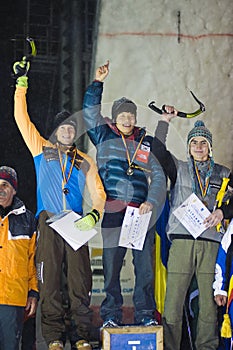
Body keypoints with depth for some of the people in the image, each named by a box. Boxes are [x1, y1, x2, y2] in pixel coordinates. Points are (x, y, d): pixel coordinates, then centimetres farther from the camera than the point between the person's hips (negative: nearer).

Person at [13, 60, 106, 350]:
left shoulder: (85, 162, 18)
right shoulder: (42, 150, 15)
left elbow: (98, 193, 11)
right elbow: (21, 118, 11)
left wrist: (93, 215, -9)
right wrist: (21, 82, 6)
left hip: (76, 225, 1)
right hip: (49, 223, -1)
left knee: (80, 280, -4)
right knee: (50, 281, -4)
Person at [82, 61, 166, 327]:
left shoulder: (146, 144, 14)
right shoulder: (104, 136, 12)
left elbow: (158, 177, 9)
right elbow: (90, 112, 5)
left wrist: (151, 202, -5)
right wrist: (97, 83, 0)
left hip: (141, 213, 1)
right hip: (112, 212, -1)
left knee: (145, 265, 0)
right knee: (111, 265, 1)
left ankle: (145, 314, 9)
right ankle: (111, 315, 10)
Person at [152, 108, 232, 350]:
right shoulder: (179, 169, 14)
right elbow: (158, 153, 0)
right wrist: (165, 121, -3)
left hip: (211, 243, 1)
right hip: (182, 241, -1)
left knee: (210, 301, 0)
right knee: (173, 300, -5)